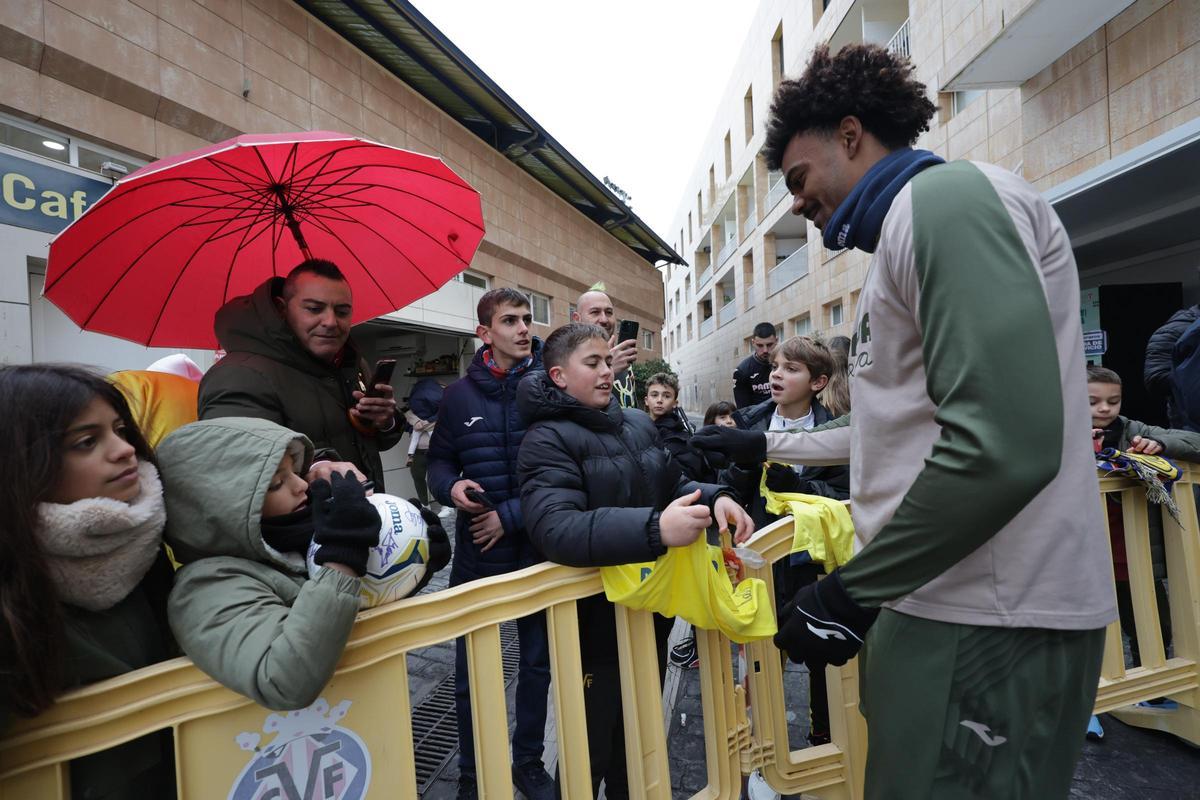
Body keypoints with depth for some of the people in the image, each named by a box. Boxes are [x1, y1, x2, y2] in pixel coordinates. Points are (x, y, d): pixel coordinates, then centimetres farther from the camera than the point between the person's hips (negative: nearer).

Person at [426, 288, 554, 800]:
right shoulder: (460, 394, 1)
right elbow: (439, 462, 10)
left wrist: (512, 515, -15)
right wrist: (452, 488, -12)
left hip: (537, 547, -1)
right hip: (476, 550, 2)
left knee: (538, 663, 15)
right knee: (470, 672, 11)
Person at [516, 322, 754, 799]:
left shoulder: (638, 423, 5)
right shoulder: (548, 439, -17)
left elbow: (672, 484, 15)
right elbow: (555, 528, -32)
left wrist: (714, 498, -7)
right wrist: (654, 529, -43)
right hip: (595, 624, -6)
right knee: (590, 753, 13)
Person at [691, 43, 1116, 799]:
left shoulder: (947, 198, -12)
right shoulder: (909, 230, 20)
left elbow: (1007, 446, -25)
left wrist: (848, 592, -17)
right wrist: (765, 445, 28)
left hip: (987, 618, -10)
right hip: (946, 600, 10)